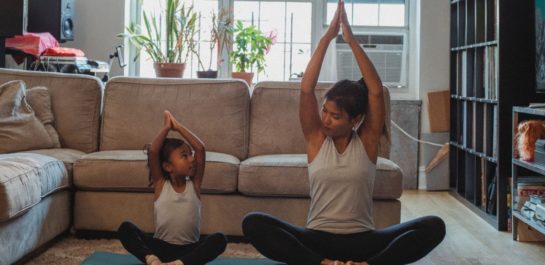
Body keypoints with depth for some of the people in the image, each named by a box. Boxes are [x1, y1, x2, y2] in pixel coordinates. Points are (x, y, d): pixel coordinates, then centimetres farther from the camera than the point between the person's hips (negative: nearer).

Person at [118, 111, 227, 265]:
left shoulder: (194, 183, 1)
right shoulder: (160, 184, -1)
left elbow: (200, 148, -9)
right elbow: (153, 152, -14)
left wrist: (178, 126, -4)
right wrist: (167, 127, -5)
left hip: (189, 249, 0)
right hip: (161, 247, 0)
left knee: (220, 240, -29)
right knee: (125, 229, -21)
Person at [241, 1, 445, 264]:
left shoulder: (367, 140, 1)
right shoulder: (316, 138, 2)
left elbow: (376, 91, -12)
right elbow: (306, 89, -10)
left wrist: (352, 40, -15)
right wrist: (327, 38, -13)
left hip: (362, 240, 0)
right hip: (318, 239, 0)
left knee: (434, 226, -24)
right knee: (253, 223, -26)